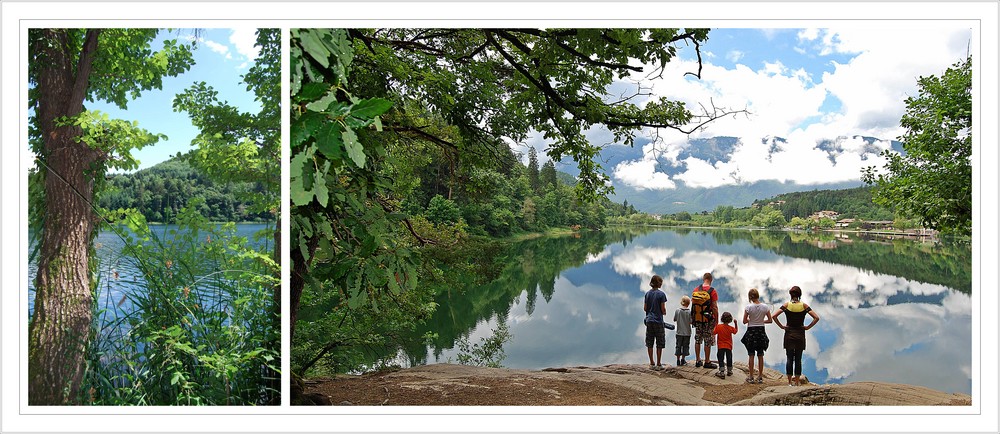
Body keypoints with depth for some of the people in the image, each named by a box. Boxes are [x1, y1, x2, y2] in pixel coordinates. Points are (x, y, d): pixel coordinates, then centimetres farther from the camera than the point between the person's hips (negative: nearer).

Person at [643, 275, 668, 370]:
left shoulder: (647, 293, 5)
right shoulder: (661, 294, -10)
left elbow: (645, 308, 6)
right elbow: (663, 309, -10)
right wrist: (664, 312, 11)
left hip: (649, 320, 5)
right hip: (658, 321, -5)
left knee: (649, 343, 8)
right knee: (660, 344, 3)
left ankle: (651, 364, 11)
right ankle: (658, 365, 3)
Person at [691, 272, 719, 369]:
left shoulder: (695, 290, 2)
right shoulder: (712, 291, -11)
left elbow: (692, 304, 7)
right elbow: (715, 307, -12)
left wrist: (693, 318, 15)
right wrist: (716, 321, -4)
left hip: (697, 319, 4)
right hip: (708, 320, -4)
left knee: (698, 340, 13)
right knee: (708, 342, 3)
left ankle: (697, 361, 18)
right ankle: (707, 362, 8)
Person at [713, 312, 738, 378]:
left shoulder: (718, 326, -11)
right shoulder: (731, 328, -7)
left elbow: (713, 333, -3)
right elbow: (736, 331, 13)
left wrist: (715, 326, 8)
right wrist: (735, 324, 19)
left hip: (721, 346, -2)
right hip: (729, 346, 2)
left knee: (720, 359, 0)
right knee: (729, 359, 17)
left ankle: (722, 372, -8)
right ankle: (729, 371, 31)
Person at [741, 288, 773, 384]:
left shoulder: (748, 307, -13)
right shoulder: (765, 307, -6)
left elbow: (744, 321, -9)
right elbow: (770, 320, 0)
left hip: (751, 331, -2)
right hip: (761, 331, 2)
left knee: (751, 355, 6)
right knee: (760, 355, 10)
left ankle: (751, 377, 8)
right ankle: (760, 377, 14)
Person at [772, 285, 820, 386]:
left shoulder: (786, 305, -4)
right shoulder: (804, 306, -4)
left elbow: (774, 316, -12)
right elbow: (816, 318, -8)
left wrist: (781, 326, -4)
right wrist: (808, 327, -1)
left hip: (789, 334, 0)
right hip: (800, 335, 0)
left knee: (789, 358, 5)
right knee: (798, 359, 6)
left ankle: (790, 382, 6)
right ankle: (797, 382, 8)